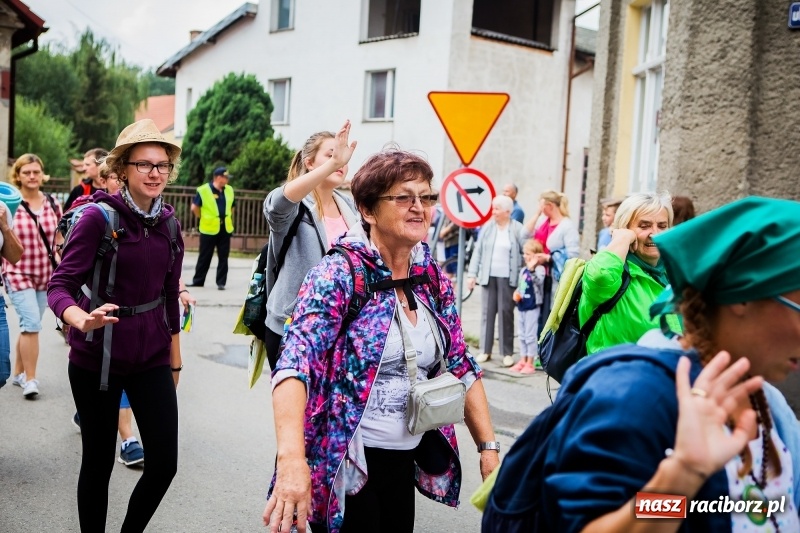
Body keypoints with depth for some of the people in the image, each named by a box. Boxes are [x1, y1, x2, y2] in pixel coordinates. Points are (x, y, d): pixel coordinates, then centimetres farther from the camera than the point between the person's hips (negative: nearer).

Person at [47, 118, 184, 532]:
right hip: (98, 357, -4)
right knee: (98, 462, 8)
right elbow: (60, 285, -17)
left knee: (165, 462, 2)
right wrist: (82, 320, -39)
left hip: (152, 357, 4)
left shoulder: (168, 223, 2)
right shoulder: (99, 217, -12)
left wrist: (175, 359, 15)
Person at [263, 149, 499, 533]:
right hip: (345, 463, -6)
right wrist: (292, 459, -42)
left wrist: (488, 446, 3)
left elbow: (461, 366, 9)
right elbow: (295, 363, -28)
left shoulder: (434, 279, 2)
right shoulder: (339, 274, -17)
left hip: (406, 459, 6)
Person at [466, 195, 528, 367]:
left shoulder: (518, 229, -4)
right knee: (487, 312, 6)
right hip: (489, 276, 3)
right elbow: (478, 251, 6)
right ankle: (485, 350, 13)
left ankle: (507, 352, 8)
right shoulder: (488, 227, 5)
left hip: (507, 277, -3)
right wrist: (472, 274, 2)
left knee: (506, 313, 0)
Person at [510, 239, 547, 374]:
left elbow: (539, 281, -32)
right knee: (522, 335, 14)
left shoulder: (539, 269, -12)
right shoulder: (523, 270, 12)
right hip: (522, 306, 8)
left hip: (533, 307, -8)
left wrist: (532, 269, -45)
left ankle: (530, 363, 6)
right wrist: (516, 293, 1)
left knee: (530, 335, -2)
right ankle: (522, 361, 23)